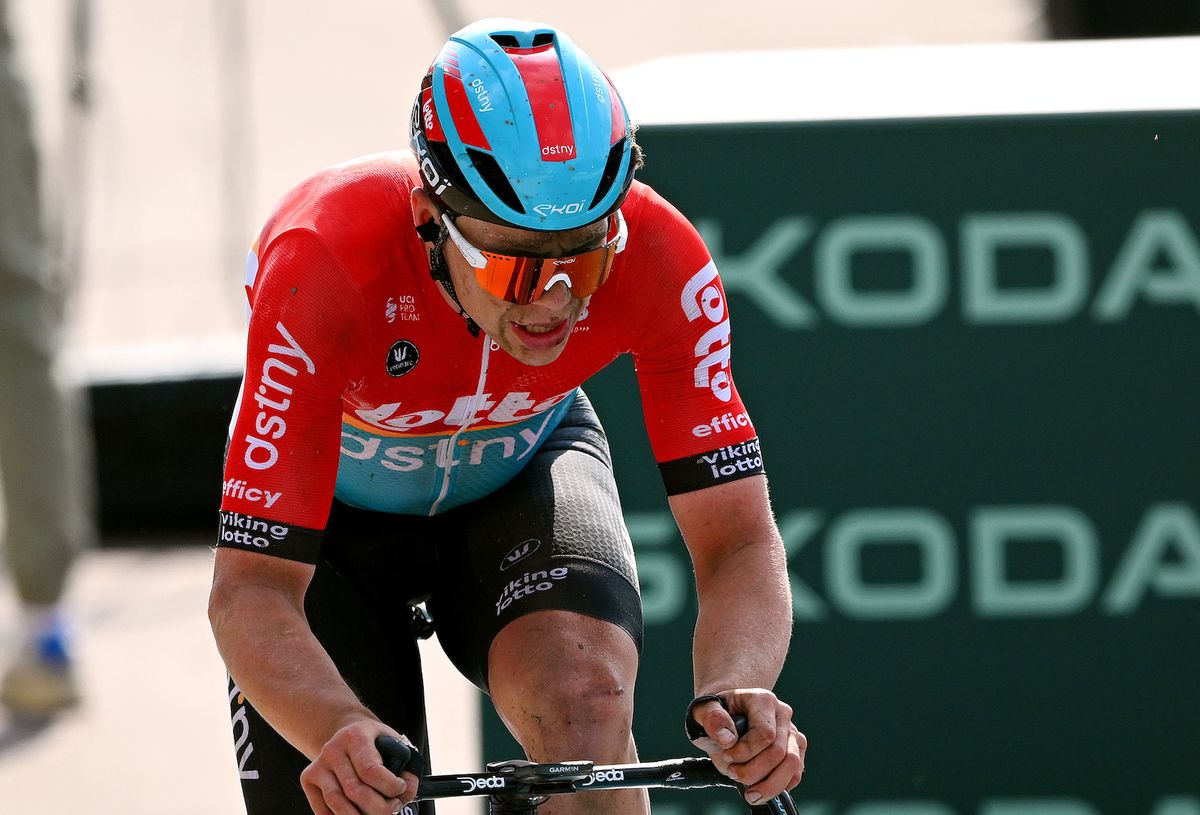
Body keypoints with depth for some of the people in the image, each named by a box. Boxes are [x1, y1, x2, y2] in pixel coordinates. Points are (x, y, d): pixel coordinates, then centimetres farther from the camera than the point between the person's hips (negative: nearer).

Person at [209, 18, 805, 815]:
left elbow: (740, 544, -30)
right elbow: (253, 591, -39)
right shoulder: (324, 266, -39)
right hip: (339, 501, -1)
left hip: (522, 467, 1)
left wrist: (731, 692, -52)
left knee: (588, 698, -31)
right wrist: (343, 736, -59)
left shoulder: (659, 262, -33)